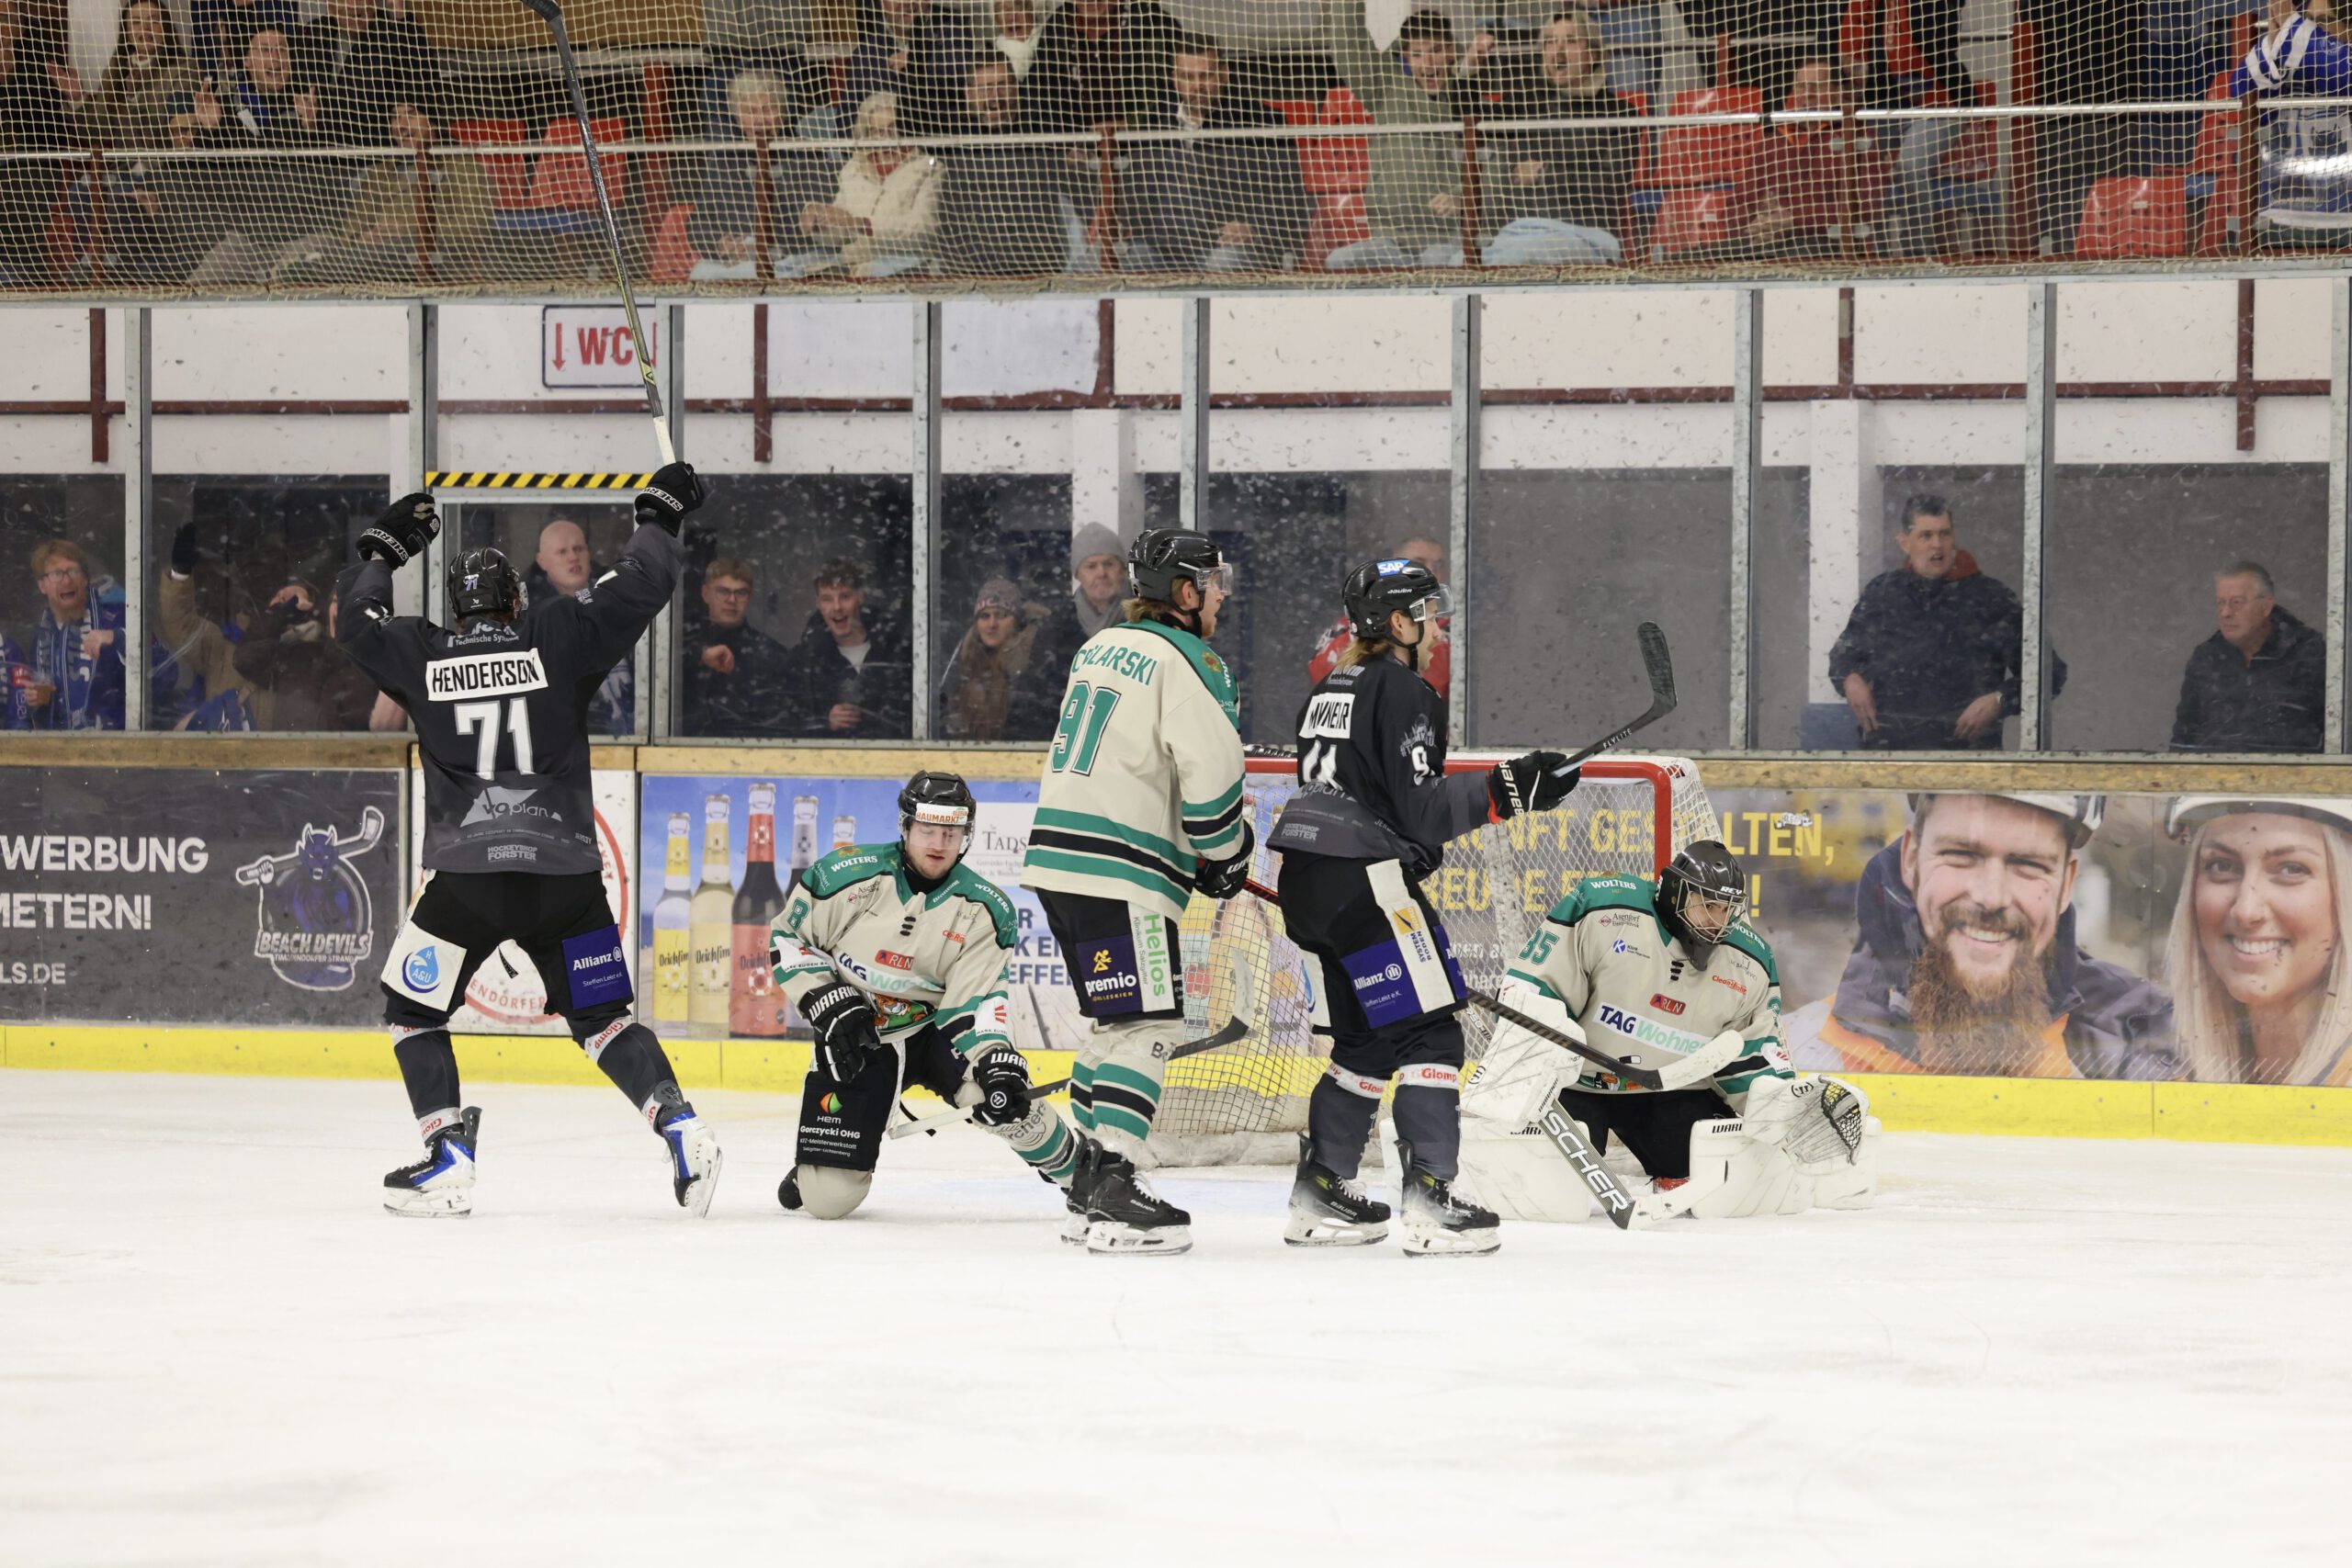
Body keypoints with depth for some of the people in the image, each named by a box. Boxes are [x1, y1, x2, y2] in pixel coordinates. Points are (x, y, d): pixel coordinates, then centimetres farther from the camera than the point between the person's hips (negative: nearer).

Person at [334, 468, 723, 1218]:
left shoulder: (421, 655, 6)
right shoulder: (556, 639, 3)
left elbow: (358, 621, 24)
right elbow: (636, 591, 6)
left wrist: (383, 551, 39)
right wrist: (659, 517, 22)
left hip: (467, 876, -1)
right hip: (564, 875, 1)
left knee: (412, 1010, 15)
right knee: (600, 1015, 12)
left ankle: (448, 1156, 2)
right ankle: (680, 1127, -8)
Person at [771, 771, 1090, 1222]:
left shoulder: (984, 910, -10)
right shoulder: (845, 876, -15)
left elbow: (978, 999, -13)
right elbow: (789, 936, -4)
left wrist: (996, 1059, -30)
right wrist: (829, 1005, -15)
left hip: (937, 1027, 1)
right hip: (853, 1034, -1)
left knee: (1005, 1091, -30)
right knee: (827, 1199, -10)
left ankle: (1079, 1170, -4)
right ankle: (815, 1165, 28)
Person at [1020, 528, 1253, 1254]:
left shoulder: (1099, 648, 18)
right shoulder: (1186, 662, -10)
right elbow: (1210, 777, -16)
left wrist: (1200, 851, 25)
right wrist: (1225, 853, 2)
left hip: (1058, 859, 9)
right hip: (1119, 873, -9)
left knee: (1113, 1022, 18)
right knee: (1146, 1026, -10)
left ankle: (1089, 1188, 21)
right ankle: (1113, 1193, -20)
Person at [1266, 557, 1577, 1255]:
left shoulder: (1334, 688, 17)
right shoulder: (1403, 692, -11)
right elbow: (1419, 809, -17)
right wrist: (1504, 789, -19)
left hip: (1309, 876, 9)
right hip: (1366, 877, -9)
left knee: (1366, 1038, 17)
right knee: (1426, 1032, -6)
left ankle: (1320, 1196, 18)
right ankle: (1432, 1202, -12)